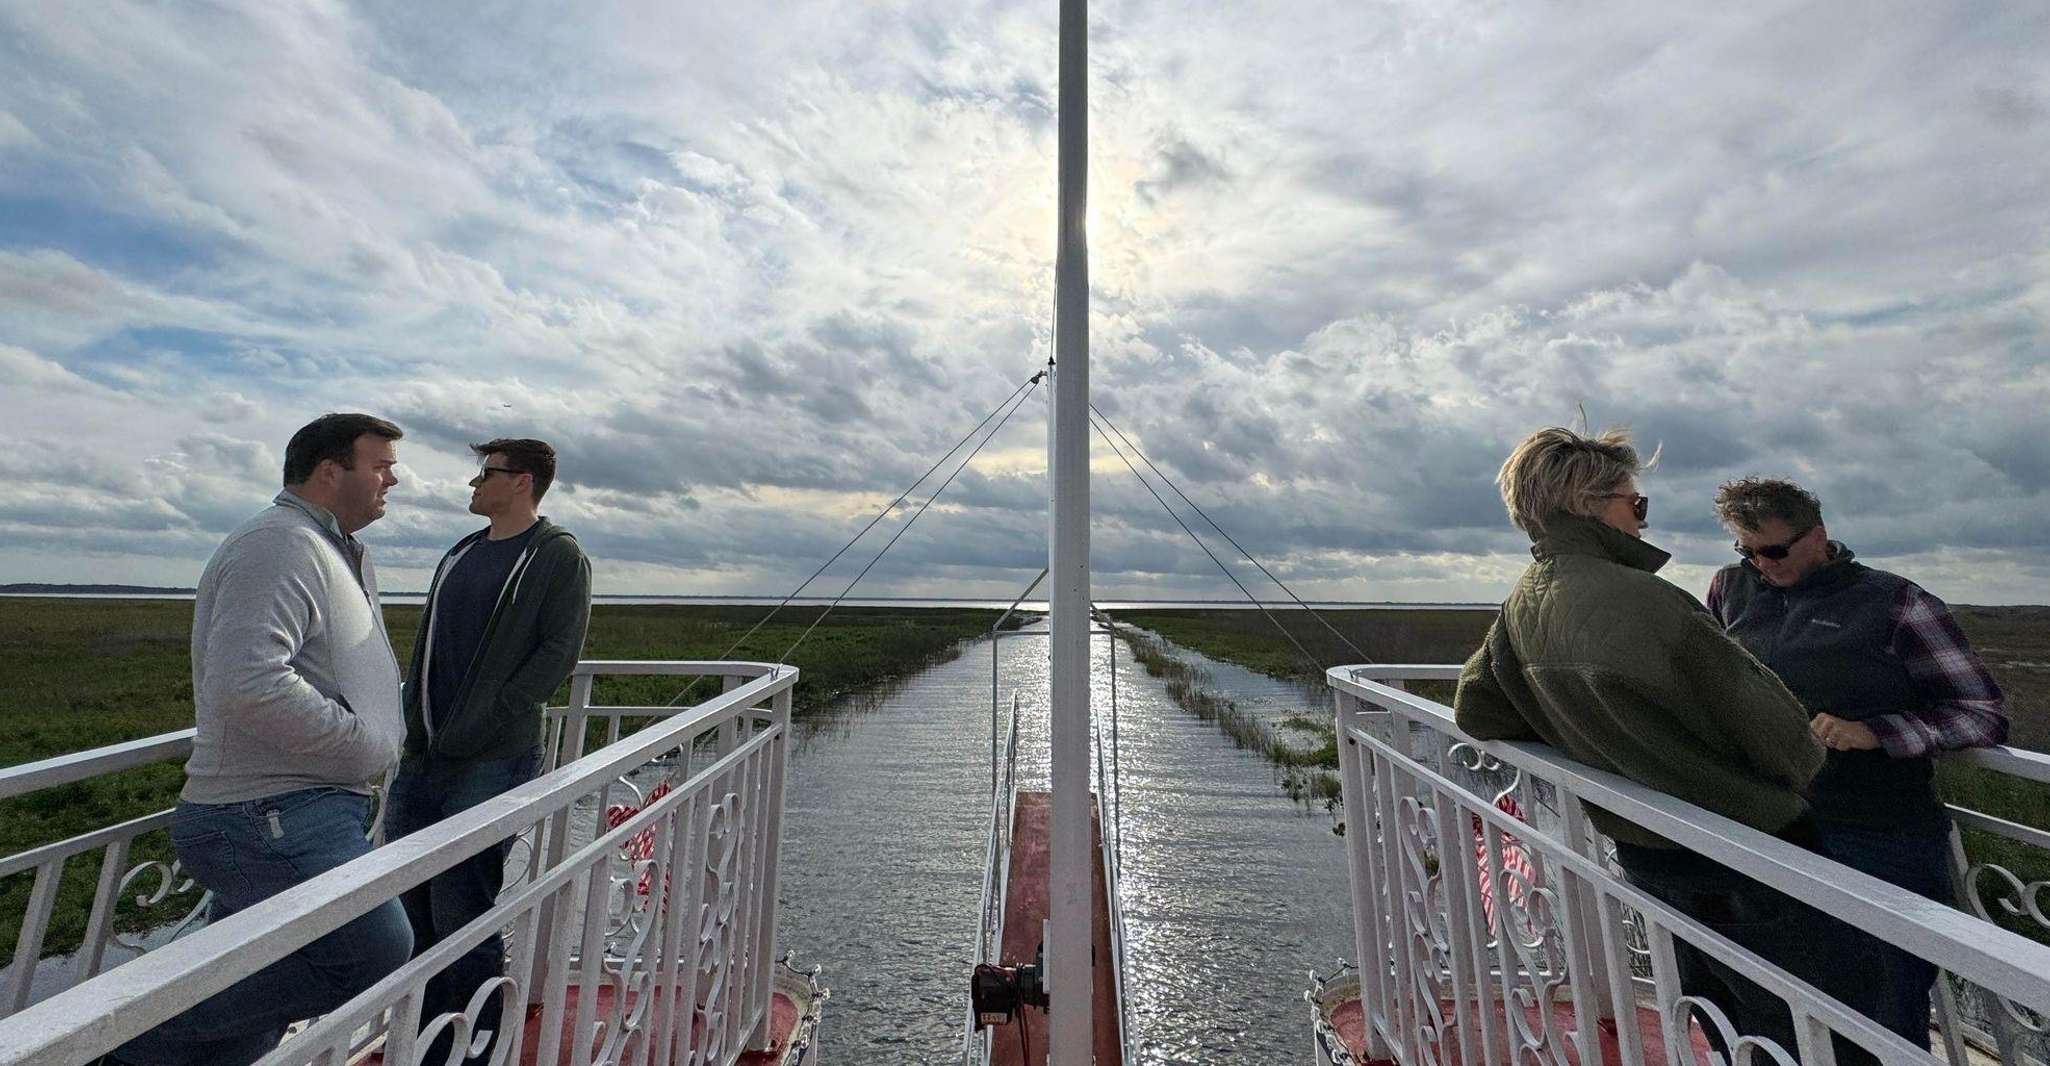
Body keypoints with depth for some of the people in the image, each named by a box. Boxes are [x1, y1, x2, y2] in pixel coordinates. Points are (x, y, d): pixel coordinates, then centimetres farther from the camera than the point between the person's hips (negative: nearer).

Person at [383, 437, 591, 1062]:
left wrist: (473, 728, -18)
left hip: (491, 763, -7)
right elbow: (426, 649, 19)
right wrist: (415, 729, 7)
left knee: (462, 916, -1)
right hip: (422, 759, 8)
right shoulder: (460, 555, 17)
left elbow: (558, 653, -15)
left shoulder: (558, 556, -7)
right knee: (412, 910, 16)